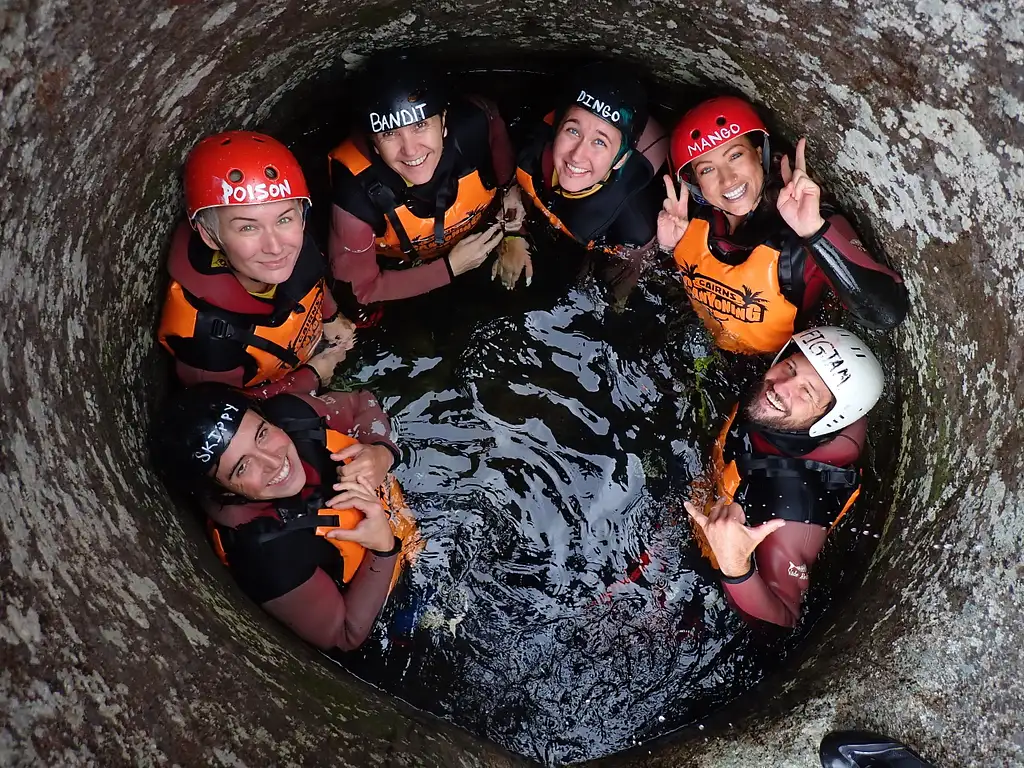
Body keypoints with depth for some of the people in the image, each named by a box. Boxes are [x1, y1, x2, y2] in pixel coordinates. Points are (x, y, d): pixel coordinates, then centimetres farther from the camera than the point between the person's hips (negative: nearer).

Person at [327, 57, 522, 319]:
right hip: (403, 281, -3)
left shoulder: (473, 124, -31)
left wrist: (509, 187, -6)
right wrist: (449, 268, -27)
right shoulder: (356, 189, -37)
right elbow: (360, 288, -24)